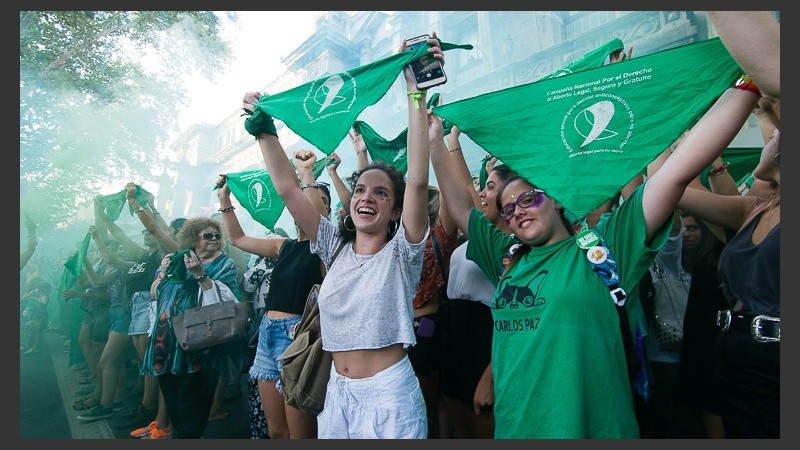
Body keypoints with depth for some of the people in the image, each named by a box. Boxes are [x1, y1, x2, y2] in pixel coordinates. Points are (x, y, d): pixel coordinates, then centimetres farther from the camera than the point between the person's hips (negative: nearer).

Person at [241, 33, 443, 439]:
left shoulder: (401, 252, -10)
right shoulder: (336, 248, 3)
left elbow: (418, 181, -23)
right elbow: (287, 189, 1)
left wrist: (415, 93, -28)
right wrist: (265, 129, -3)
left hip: (389, 395, -5)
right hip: (337, 393, 5)